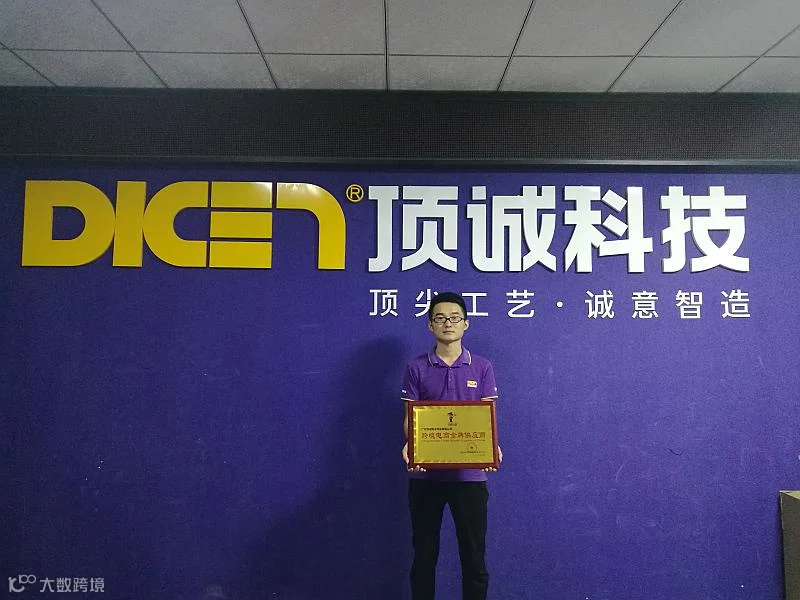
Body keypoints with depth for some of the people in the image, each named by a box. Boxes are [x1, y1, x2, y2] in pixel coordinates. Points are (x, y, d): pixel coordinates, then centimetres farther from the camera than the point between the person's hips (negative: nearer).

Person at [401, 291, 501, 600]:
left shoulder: (482, 367, 3)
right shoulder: (416, 368, 1)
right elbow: (410, 418, 1)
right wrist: (409, 446, -19)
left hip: (469, 473, 0)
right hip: (425, 474, 0)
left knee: (473, 554, 9)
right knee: (424, 553, 11)